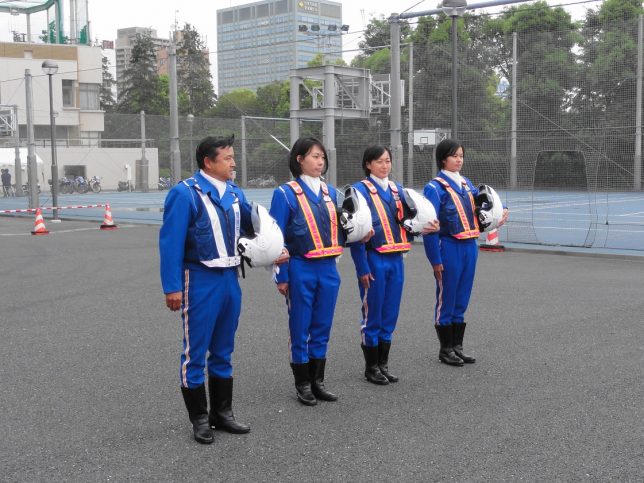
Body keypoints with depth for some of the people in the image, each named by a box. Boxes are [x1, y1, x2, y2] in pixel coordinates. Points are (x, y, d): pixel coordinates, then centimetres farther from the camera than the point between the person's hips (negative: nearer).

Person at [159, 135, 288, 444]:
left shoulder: (234, 192, 8)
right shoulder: (185, 194, -12)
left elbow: (253, 226, 19)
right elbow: (170, 242, -14)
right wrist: (172, 287, -17)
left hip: (229, 278, 7)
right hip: (201, 280, -7)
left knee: (223, 350, 16)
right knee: (196, 352, 3)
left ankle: (222, 413, 28)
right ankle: (199, 419, 16)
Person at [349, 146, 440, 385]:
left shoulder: (397, 189, 12)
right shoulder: (361, 190, -6)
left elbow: (404, 224, 15)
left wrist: (424, 228, -6)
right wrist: (362, 268, -15)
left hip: (396, 259, 6)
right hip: (374, 259, -6)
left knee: (390, 314, 11)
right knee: (372, 315, 4)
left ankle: (383, 364, 23)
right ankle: (371, 367, 16)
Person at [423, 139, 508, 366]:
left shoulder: (466, 183, 11)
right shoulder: (435, 187, -8)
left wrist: (501, 211, 3)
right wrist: (435, 259, -14)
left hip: (470, 247, 6)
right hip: (449, 248, -6)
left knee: (461, 301, 13)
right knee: (446, 299, 5)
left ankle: (457, 346, 24)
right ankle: (445, 349, 16)